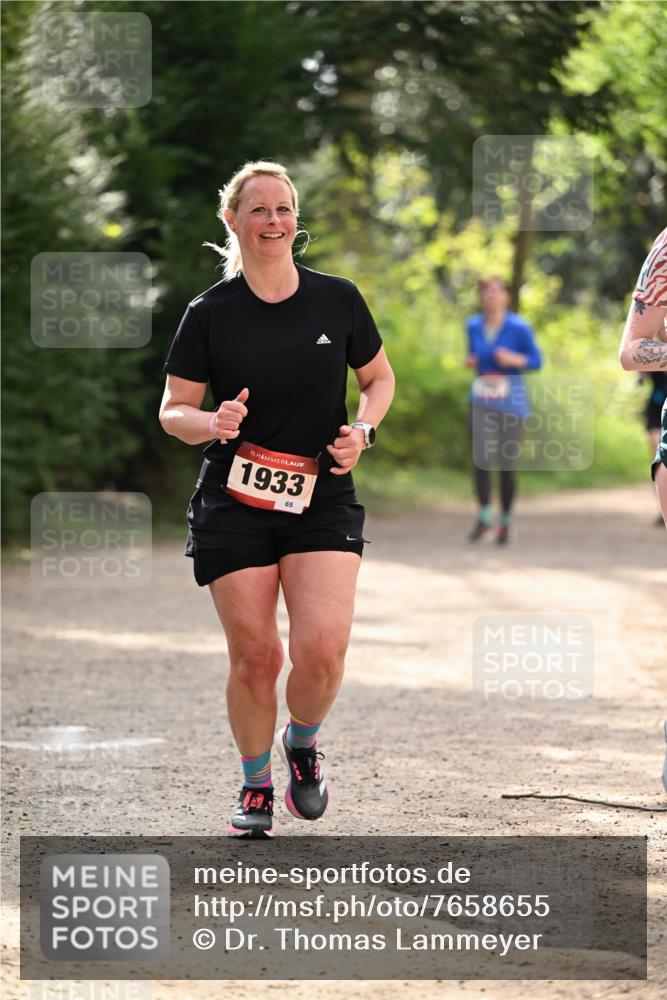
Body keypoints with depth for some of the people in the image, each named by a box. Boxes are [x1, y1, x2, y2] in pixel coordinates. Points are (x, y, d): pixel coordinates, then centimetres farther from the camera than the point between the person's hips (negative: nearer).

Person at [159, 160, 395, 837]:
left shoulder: (337, 299, 3)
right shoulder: (210, 313, -2)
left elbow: (379, 378, 16)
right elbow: (172, 410, 3)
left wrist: (362, 430, -3)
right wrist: (212, 423, -19)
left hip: (322, 501, 1)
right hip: (234, 503, -1)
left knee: (321, 649, -15)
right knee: (254, 656, -1)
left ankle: (302, 743, 17)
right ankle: (256, 787, 22)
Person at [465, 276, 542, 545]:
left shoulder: (518, 327, -9)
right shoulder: (473, 326, 3)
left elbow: (536, 361, -1)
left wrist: (514, 360, -19)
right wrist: (470, 362, -2)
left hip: (511, 402, -2)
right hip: (482, 401, 2)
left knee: (507, 464, 2)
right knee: (481, 457, -16)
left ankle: (505, 522, 20)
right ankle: (484, 517, -1)